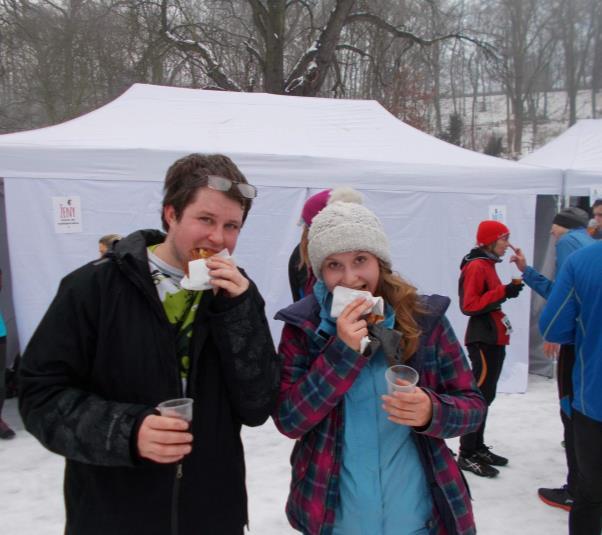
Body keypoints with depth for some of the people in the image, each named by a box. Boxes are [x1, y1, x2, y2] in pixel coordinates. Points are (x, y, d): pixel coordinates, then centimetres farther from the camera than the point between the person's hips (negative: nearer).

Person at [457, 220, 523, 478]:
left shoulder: (487, 264, 15)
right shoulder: (476, 266, -14)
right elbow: (469, 305, -20)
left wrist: (507, 291, 7)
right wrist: (503, 292, -23)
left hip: (493, 339, 10)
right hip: (483, 340, -10)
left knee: (485, 395, 14)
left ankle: (478, 448, 25)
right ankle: (466, 455, 1)